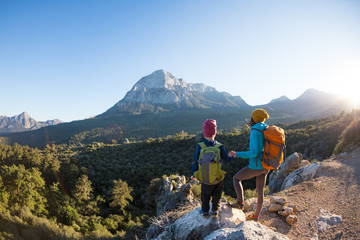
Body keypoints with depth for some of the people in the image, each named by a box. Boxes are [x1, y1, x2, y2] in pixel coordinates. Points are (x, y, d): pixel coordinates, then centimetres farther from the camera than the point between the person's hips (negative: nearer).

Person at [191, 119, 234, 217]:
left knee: (205, 194, 24)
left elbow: (195, 162, -10)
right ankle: (215, 210, 32)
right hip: (219, 178, 0)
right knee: (217, 194, 26)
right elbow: (227, 159, -6)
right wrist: (233, 156, 16)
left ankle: (205, 211, 35)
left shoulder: (200, 147, -18)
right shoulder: (219, 147, -18)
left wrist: (193, 174, 4)